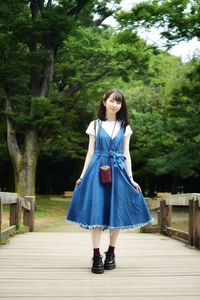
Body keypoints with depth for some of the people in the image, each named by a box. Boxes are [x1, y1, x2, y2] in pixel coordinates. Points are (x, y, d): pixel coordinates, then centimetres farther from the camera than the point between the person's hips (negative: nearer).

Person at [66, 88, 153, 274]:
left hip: (118, 172, 1)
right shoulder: (95, 125, 7)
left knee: (116, 212, 3)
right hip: (97, 171, -1)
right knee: (96, 212, -8)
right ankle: (96, 256, -5)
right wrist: (82, 176, 2)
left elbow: (126, 154, 10)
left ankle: (111, 254, 16)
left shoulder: (124, 127, 10)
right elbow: (90, 153, 7)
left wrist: (131, 179, 5)